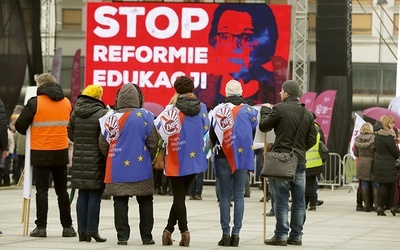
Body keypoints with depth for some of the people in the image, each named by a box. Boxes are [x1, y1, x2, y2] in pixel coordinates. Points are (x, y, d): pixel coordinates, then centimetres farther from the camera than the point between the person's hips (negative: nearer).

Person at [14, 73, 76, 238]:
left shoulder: (35, 103, -10)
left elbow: (20, 125, -6)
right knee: (62, 190, 12)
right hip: (61, 152, 4)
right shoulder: (66, 102, 5)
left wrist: (28, 133, 15)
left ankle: (41, 226, -2)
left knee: (42, 189, 1)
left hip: (40, 152, -4)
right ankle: (67, 226, 13)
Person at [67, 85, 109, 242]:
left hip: (79, 160, 6)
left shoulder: (75, 114, 6)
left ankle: (82, 230, 12)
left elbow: (71, 135, 15)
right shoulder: (102, 114, -13)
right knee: (95, 195, 0)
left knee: (83, 195, 10)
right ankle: (92, 231, -1)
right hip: (97, 161, -5)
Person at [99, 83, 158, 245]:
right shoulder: (145, 117, -7)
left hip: (117, 168, 1)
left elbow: (103, 143, 3)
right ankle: (146, 236, 10)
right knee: (145, 202, 10)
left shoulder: (111, 118, -3)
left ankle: (122, 236, 1)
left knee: (120, 202, 5)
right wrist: (150, 158, 14)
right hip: (141, 168, -1)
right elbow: (153, 141, -4)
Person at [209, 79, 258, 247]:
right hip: (243, 158, 1)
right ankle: (236, 233, 0)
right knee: (239, 196, 4)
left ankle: (226, 233, -1)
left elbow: (212, 136, 3)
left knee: (224, 196, 3)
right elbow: (252, 135, 9)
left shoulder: (218, 111, -6)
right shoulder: (250, 111, -2)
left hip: (223, 158, -1)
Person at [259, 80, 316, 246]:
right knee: (299, 200, 8)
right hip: (300, 161, 5)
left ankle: (281, 235, -3)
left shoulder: (279, 109, -9)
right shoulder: (307, 113, 10)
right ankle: (296, 236, 12)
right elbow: (312, 139, 10)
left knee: (281, 199, -2)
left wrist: (265, 110, 17)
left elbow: (263, 126, 1)